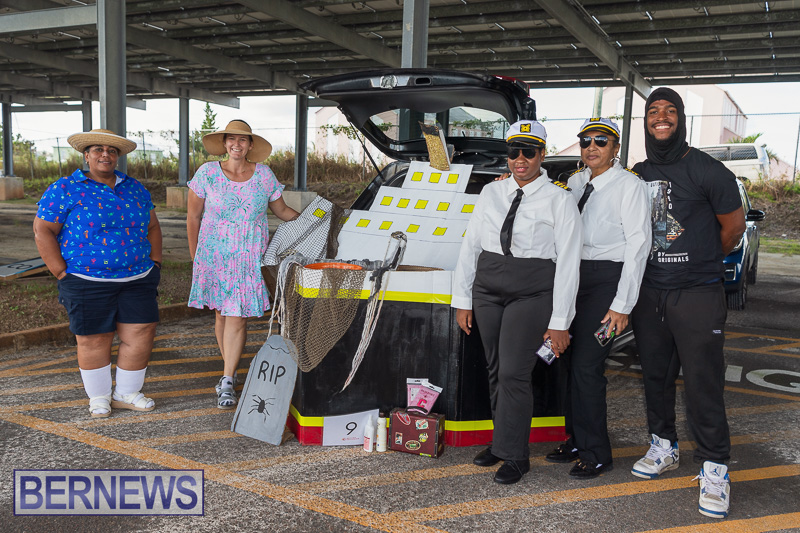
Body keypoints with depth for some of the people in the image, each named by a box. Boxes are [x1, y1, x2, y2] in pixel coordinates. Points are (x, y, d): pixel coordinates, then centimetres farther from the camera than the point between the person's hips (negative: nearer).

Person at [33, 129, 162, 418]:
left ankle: (126, 393, 18)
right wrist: (61, 273, -10)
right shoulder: (65, 189, -3)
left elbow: (152, 227, 18)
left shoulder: (135, 188, 11)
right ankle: (99, 397, 23)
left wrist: (155, 263, 9)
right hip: (89, 283, -4)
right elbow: (43, 230, -5)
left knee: (141, 334, 1)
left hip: (138, 280, 4)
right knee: (94, 340, 4)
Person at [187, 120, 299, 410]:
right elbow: (193, 216, 4)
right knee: (222, 314, 7)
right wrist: (195, 256, 4)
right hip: (214, 255, 1)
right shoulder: (207, 173, -1)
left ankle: (227, 381, 0)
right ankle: (231, 370, 24)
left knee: (237, 316, -6)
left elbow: (282, 210, 15)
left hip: (250, 258, 0)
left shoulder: (264, 175, 3)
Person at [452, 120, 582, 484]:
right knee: (495, 371, 11)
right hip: (488, 290, 5)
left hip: (532, 294, -4)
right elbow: (470, 245, 11)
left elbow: (568, 263, -7)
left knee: (514, 374, -7)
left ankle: (515, 456, 10)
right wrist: (462, 299, 8)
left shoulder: (560, 200, -3)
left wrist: (559, 322, -10)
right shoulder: (491, 193, 9)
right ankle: (501, 442, 27)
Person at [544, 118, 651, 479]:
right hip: (575, 275, 6)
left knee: (586, 366, -8)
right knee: (572, 362, 9)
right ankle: (576, 441, 24)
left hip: (607, 279, -6)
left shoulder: (629, 186, -6)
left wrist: (622, 304, -15)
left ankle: (596, 454, 6)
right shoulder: (575, 182, 13)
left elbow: (638, 245, -10)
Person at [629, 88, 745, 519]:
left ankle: (714, 468, 8)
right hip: (648, 293, 5)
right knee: (656, 376, 13)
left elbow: (733, 224, 3)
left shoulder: (707, 171, -5)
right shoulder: (637, 175, 9)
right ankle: (664, 447, 30)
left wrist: (704, 263, 13)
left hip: (697, 294, -5)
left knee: (702, 383, -4)